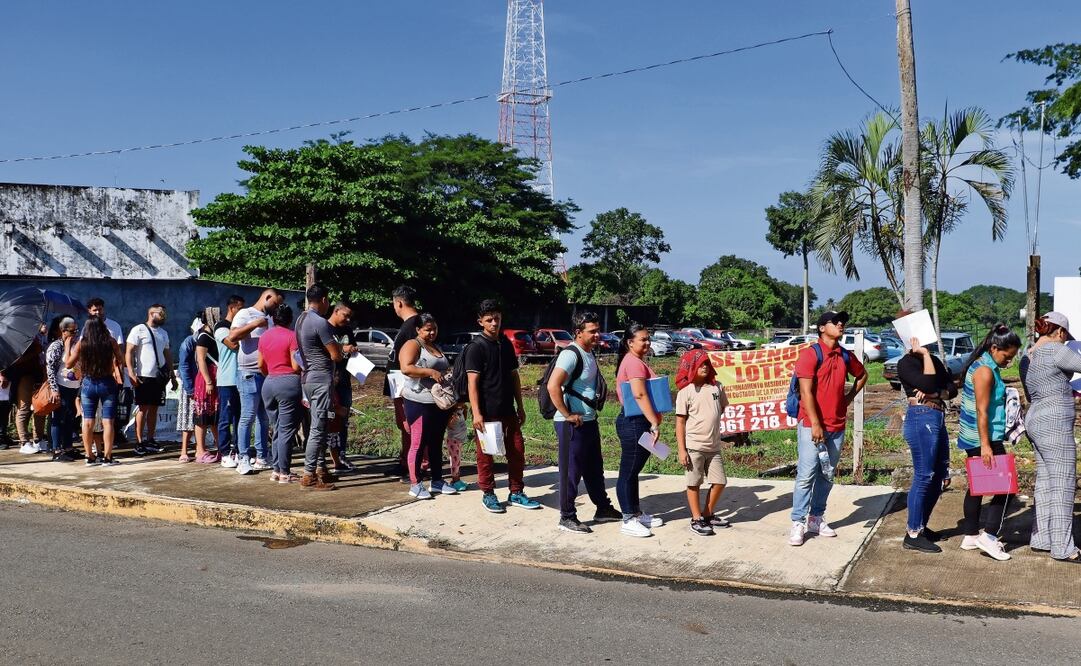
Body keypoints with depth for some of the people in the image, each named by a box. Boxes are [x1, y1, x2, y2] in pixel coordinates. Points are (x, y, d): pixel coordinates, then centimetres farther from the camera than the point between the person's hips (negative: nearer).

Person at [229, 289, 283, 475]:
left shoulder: (269, 319, 19)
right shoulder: (245, 314, -2)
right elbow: (232, 337, -17)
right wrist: (255, 324, -17)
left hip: (268, 373, 7)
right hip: (249, 373, -7)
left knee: (264, 417, 9)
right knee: (248, 416, -7)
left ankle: (262, 457, 15)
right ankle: (243, 459, -3)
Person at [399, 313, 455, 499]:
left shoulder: (436, 348, 19)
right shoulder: (412, 345, -6)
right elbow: (406, 368, -21)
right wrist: (430, 372, -25)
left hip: (440, 403, 8)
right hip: (419, 402, -8)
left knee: (436, 444, 13)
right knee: (418, 444, -4)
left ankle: (437, 481, 21)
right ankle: (415, 484, 2)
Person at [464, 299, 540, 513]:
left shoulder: (506, 344, 10)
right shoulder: (476, 347, -9)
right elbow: (472, 383, -14)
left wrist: (520, 406, 13)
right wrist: (476, 413, -20)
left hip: (508, 410, 6)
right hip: (487, 412, -6)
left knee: (517, 451, 8)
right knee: (486, 455, 5)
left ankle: (517, 493, 19)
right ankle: (488, 494, 18)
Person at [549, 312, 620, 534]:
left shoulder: (589, 353, 10)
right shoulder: (571, 355, -19)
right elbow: (553, 386, -29)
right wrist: (568, 415, -22)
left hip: (589, 420, 9)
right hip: (572, 423, -9)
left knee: (594, 468, 20)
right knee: (571, 471, 1)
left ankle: (603, 509, 33)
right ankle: (567, 518, 12)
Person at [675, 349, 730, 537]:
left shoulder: (716, 387, 5)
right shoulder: (686, 391, -8)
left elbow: (722, 407, 23)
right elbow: (680, 422, -8)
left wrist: (711, 419, 6)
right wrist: (681, 450, -11)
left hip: (714, 446, 5)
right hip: (693, 447, -5)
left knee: (720, 481, 9)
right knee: (694, 483, 5)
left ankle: (708, 515, 27)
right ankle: (696, 520, 16)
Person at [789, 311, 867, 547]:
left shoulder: (845, 356, 10)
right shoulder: (810, 354, -9)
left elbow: (862, 375, 30)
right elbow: (806, 391, -15)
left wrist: (850, 397, 15)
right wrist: (815, 424, -18)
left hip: (837, 427, 6)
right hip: (811, 426, -6)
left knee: (827, 476, 11)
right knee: (806, 475, -6)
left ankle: (816, 519, 21)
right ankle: (798, 523, 0)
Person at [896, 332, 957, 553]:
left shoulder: (933, 360, 17)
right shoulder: (906, 363, -6)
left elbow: (952, 388, 10)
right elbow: (929, 384, -20)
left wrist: (934, 394, -11)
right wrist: (925, 354, -11)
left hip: (937, 418, 8)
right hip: (921, 417, -8)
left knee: (938, 476, 13)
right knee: (924, 476, -8)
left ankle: (921, 526, 25)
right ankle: (913, 535, -2)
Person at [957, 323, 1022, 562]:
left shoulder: (984, 366, 13)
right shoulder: (985, 371, -18)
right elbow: (982, 411, -21)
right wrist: (985, 445, -22)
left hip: (975, 439, 10)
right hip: (984, 439, -10)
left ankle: (970, 536, 21)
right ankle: (989, 536, -2)